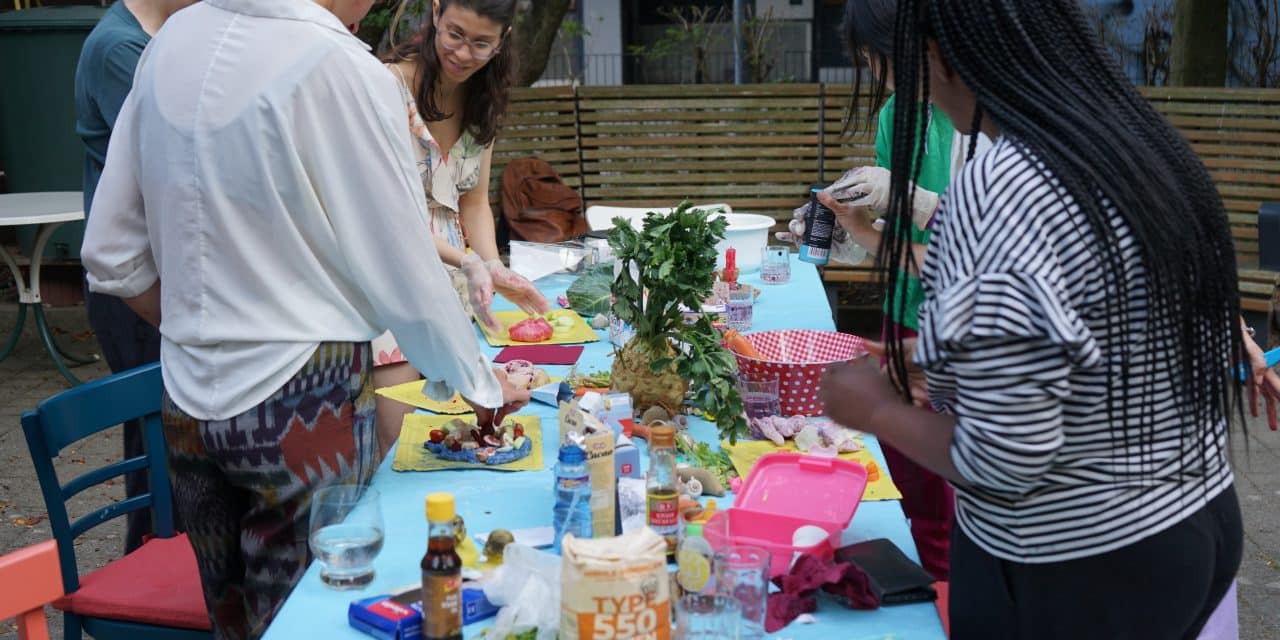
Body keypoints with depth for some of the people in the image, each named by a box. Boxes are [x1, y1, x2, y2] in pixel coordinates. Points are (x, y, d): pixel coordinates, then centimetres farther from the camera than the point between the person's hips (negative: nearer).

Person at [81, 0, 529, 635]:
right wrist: (481, 385, 4)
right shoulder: (344, 73, -17)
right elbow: (408, 281, -12)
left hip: (189, 402, 6)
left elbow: (112, 258, 6)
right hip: (303, 409, -6)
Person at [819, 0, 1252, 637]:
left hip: (1071, 572, -7)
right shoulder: (1144, 147, 0)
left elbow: (1004, 461, -25)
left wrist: (877, 409, -9)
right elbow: (1123, 352, 10)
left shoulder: (996, 190, -25)